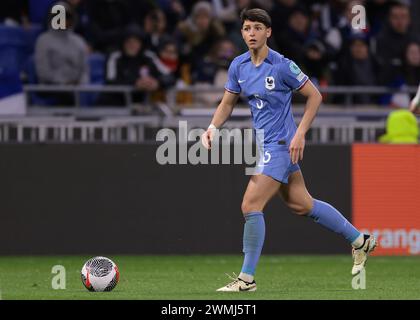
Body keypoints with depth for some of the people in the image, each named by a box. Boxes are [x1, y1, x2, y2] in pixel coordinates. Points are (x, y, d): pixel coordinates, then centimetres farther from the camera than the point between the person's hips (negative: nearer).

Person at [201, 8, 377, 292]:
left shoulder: (282, 66, -16)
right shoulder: (238, 66, 4)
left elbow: (315, 96, -8)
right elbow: (227, 103, 15)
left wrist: (300, 134, -15)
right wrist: (213, 127, -4)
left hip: (281, 144, -8)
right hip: (264, 144, 8)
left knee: (251, 206, -14)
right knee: (302, 205, 16)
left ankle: (247, 278, -6)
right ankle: (360, 240, 32)